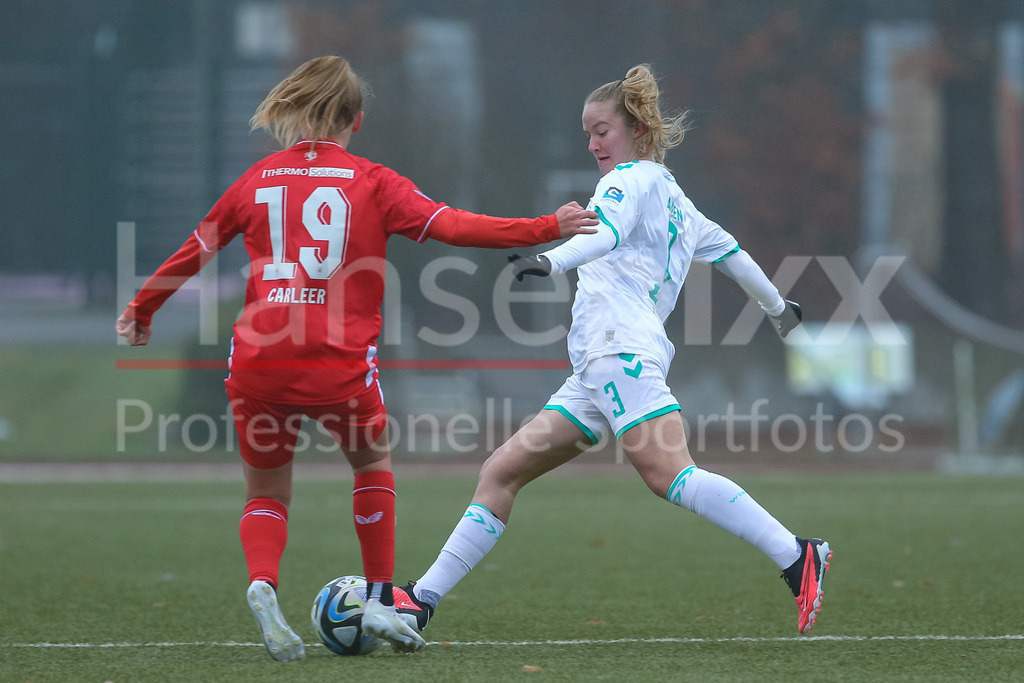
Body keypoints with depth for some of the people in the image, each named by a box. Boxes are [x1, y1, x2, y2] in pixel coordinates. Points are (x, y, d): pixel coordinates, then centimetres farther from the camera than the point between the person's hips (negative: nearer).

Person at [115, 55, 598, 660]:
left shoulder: (258, 179, 13)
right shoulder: (372, 182, 5)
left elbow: (195, 251, 21)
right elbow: (450, 226, -5)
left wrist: (142, 310, 36)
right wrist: (547, 229, -3)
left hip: (258, 359, 2)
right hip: (338, 362, -2)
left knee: (266, 492, 17)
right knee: (374, 462, 25)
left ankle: (262, 582, -12)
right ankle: (381, 600, 20)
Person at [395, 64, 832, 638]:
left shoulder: (632, 178, 3)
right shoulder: (675, 198, 29)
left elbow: (606, 231, -18)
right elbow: (728, 250, 40)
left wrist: (552, 261, -37)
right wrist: (777, 305, 57)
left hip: (621, 349, -10)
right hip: (595, 373, 10)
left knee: (668, 473, -25)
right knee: (502, 472, 6)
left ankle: (799, 557, -29)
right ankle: (422, 600, 4)